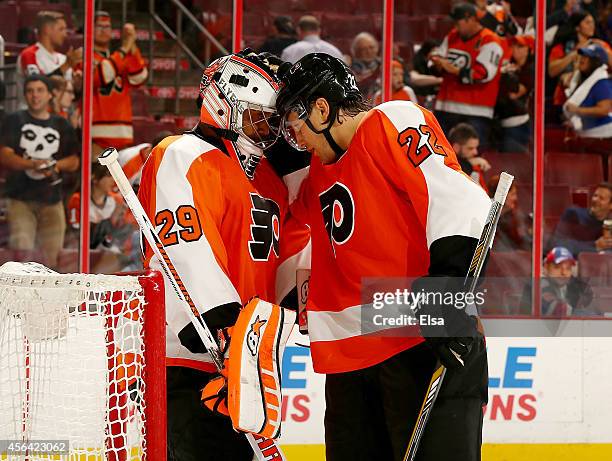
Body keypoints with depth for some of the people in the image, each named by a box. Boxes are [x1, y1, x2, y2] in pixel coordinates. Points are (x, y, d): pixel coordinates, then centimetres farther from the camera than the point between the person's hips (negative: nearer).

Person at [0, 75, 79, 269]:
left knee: (51, 255, 2)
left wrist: (56, 166, -10)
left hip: (52, 199, 3)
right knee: (22, 252, -15)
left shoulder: (61, 125, 15)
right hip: (21, 198, -3)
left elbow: (74, 161, 13)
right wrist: (32, 164, -22)